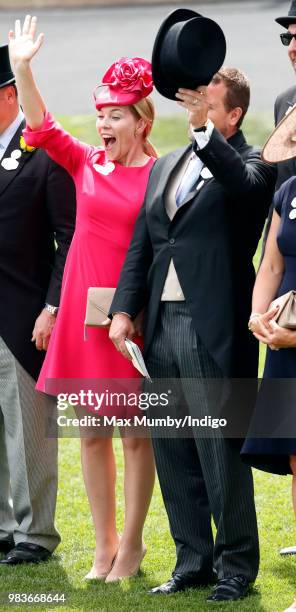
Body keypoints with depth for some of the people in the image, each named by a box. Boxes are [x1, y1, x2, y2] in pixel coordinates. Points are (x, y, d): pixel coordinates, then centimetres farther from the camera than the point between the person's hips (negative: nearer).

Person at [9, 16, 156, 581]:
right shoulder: (87, 164, 6)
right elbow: (41, 128, -3)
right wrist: (22, 68, -15)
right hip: (84, 308, 4)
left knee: (136, 433, 5)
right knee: (91, 430, 9)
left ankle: (131, 543, 17)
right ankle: (104, 544, 19)